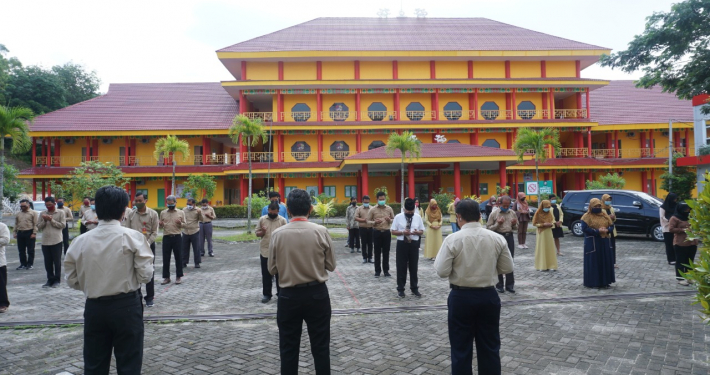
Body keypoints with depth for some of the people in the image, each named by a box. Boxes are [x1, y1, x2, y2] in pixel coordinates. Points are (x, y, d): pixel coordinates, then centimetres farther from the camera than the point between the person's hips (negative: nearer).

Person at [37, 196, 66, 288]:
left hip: (56, 241, -4)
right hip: (45, 242, 4)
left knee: (57, 262, 1)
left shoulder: (60, 212, 1)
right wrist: (44, 221, -7)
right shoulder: (42, 213, 12)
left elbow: (63, 225, -6)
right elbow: (39, 227, 10)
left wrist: (51, 220, -11)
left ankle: (57, 280, 9)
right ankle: (50, 280, 16)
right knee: (48, 263, 7)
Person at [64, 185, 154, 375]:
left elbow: (72, 280, 4)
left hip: (94, 307, 3)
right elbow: (145, 275, -12)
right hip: (126, 306, -3)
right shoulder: (133, 237, -11)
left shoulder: (81, 241, -2)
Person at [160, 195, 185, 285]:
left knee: (178, 257, 3)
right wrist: (161, 224, -7)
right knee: (165, 258, 5)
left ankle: (179, 276, 13)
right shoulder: (163, 213, 9)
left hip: (177, 237, -2)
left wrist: (180, 223, -16)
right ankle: (166, 277, 14)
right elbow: (161, 226, 16)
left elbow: (184, 225, 5)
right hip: (166, 237, 2)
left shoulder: (181, 212, 3)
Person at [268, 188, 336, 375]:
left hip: (289, 296, 0)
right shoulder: (321, 231, -10)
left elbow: (272, 269, -2)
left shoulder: (278, 234, -9)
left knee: (288, 348, 13)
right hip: (317, 294, 0)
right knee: (320, 346, 13)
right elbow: (331, 266, -2)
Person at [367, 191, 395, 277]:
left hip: (387, 232, 1)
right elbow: (368, 220, 2)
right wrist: (374, 222, -17)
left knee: (386, 252, 6)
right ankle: (377, 270, 13)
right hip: (377, 232, -1)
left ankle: (386, 270, 15)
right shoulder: (373, 210, -1)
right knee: (377, 252, 4)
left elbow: (394, 220, 12)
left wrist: (390, 220, -11)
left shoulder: (389, 209, 4)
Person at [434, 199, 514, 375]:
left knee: (461, 348, 9)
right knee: (490, 347, 15)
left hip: (461, 297, -3)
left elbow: (442, 271, -13)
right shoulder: (497, 238, -3)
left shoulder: (453, 239, -13)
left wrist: (438, 257, 6)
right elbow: (508, 268, 5)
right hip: (489, 296, 3)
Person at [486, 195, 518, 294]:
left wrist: (514, 224, -5)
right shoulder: (494, 214, -3)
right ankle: (499, 285, 13)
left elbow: (516, 228, 17)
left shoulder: (513, 213, 8)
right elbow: (488, 228, -4)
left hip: (509, 237, 3)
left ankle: (510, 284, 16)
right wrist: (497, 224, -18)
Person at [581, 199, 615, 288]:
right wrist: (597, 231, -21)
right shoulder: (587, 216, -6)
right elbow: (584, 228, -15)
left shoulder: (604, 215, 12)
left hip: (604, 242, 6)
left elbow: (611, 226, 12)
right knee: (593, 262, -4)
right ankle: (593, 282, 3)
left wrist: (607, 230, -10)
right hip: (592, 242, -6)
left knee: (605, 261, 8)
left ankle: (604, 281, 19)